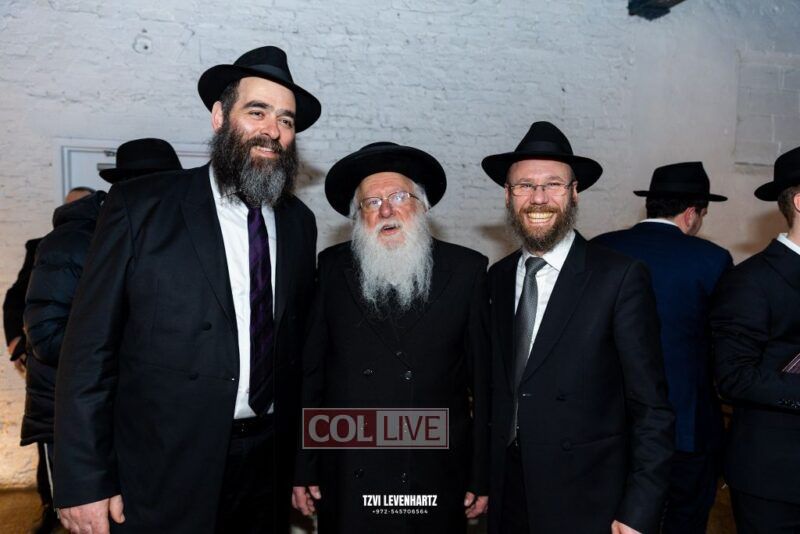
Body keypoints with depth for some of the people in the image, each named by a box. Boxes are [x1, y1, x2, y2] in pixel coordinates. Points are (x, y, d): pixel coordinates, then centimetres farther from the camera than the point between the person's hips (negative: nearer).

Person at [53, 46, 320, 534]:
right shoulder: (139, 207, -9)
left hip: (268, 465, 4)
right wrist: (84, 483, -10)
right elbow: (90, 347, -9)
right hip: (163, 474, -3)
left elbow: (298, 346, 7)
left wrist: (303, 461, 9)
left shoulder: (300, 223, 3)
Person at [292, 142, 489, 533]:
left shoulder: (466, 270, -2)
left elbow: (484, 379, -1)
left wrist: (483, 476, -1)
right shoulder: (332, 269, 0)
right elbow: (310, 373, 2)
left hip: (437, 483, 0)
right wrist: (304, 470, 2)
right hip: (348, 482, 1)